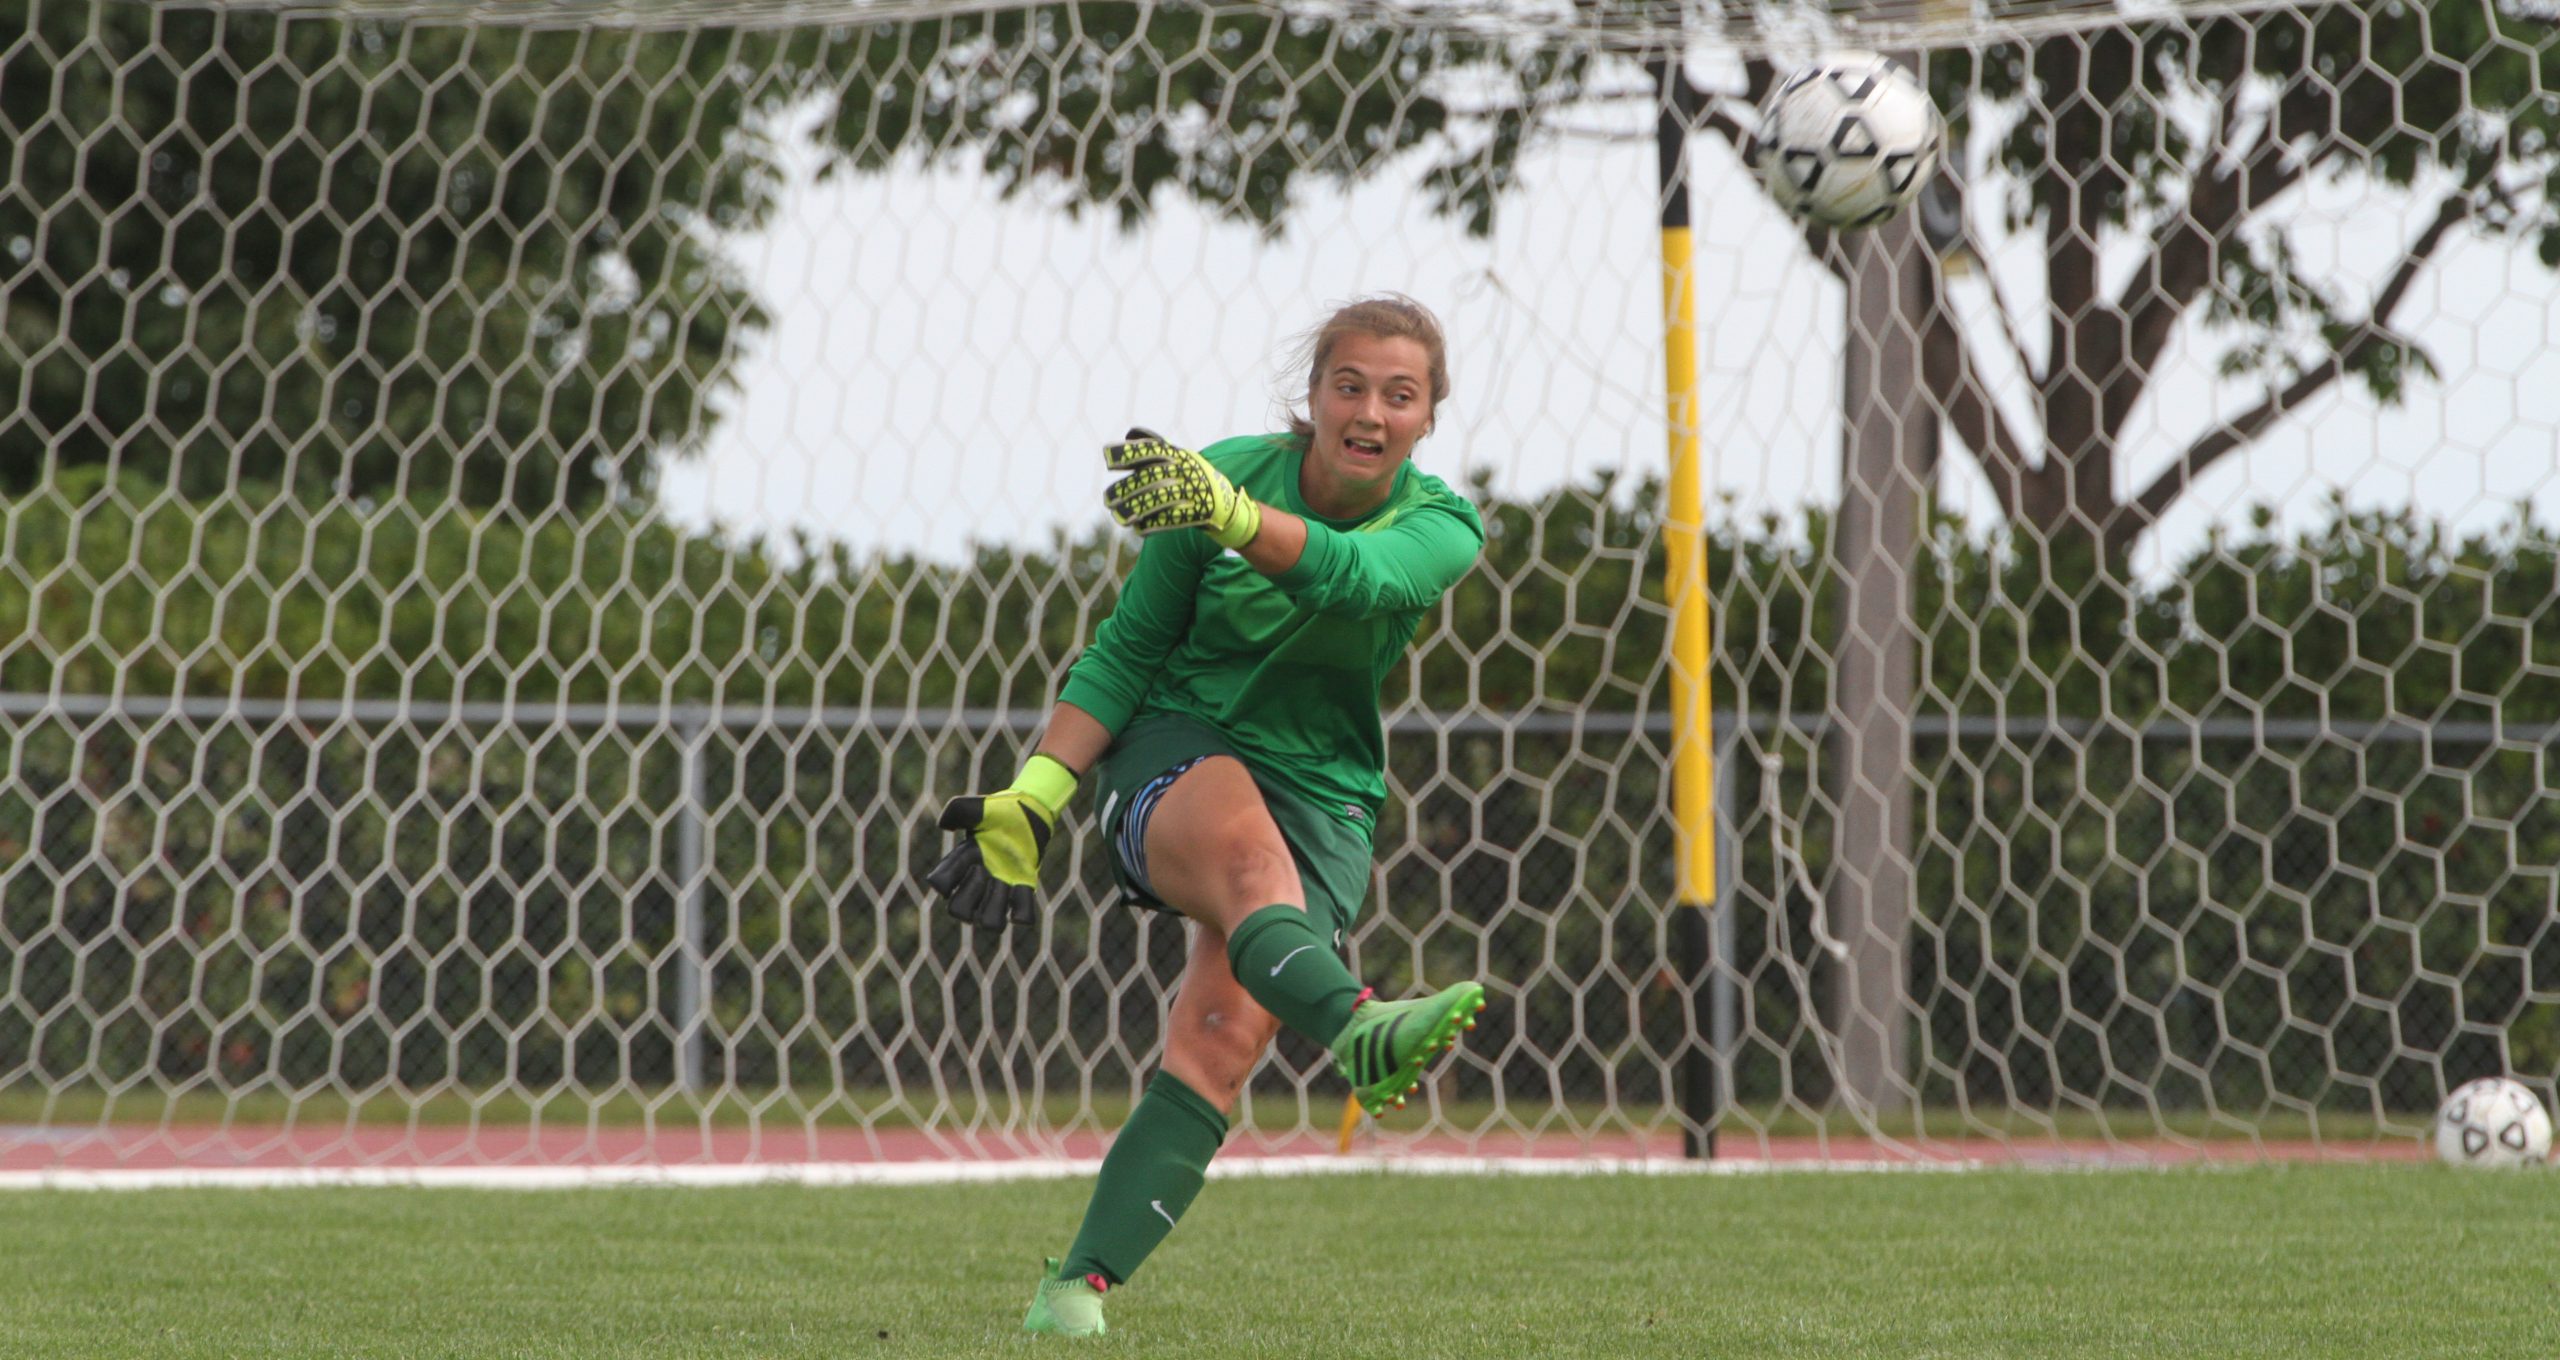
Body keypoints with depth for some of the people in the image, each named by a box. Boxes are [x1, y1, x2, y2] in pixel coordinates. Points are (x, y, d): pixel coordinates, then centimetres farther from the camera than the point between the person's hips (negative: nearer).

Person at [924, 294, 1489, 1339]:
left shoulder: (1440, 526, -5)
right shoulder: (1227, 472, -5)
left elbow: (1355, 574, -29)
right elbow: (1126, 651, 4)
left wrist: (1228, 515, -48)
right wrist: (1034, 796, -7)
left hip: (1324, 797, 2)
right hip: (1173, 752, -2)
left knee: (1220, 1042, -20)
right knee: (1244, 839, -39)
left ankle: (1077, 1287, -20)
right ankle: (1357, 1031, -69)